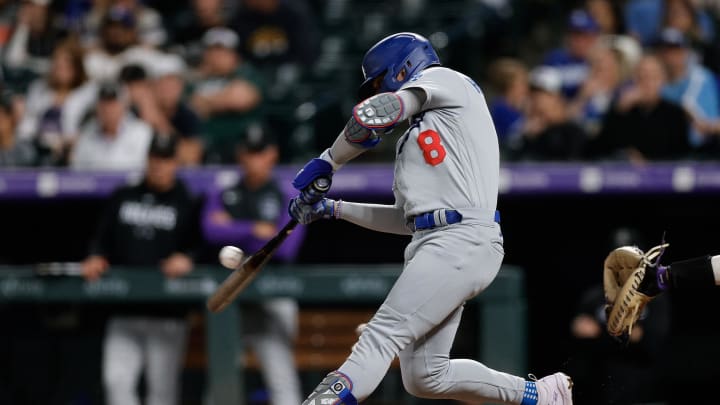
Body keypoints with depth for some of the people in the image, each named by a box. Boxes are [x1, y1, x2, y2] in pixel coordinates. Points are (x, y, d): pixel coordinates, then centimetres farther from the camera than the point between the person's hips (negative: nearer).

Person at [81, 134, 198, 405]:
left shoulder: (187, 204, 3)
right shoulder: (122, 198, 15)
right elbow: (102, 240, 19)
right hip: (124, 311, 3)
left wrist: (187, 259, -20)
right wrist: (96, 259, -1)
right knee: (116, 380, -8)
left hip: (167, 313, -3)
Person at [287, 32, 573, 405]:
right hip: (434, 245, 9)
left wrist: (327, 162, 1)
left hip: (460, 242, -9)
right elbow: (405, 218, 26)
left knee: (380, 336, -21)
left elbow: (373, 115, -10)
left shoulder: (445, 80, 6)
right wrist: (333, 209, 24)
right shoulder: (412, 138, 31)